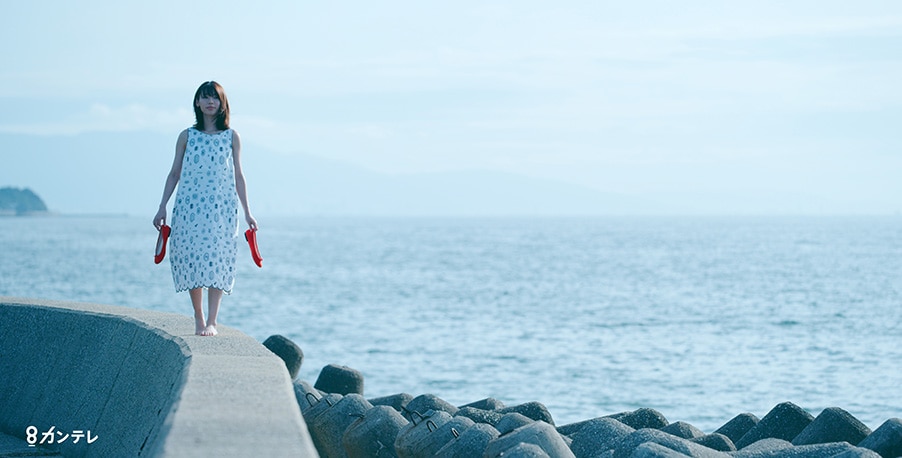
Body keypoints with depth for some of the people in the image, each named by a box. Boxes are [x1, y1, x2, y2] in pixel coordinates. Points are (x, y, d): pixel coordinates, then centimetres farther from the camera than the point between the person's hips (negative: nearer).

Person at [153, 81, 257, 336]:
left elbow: (238, 176, 9)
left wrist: (247, 212, 6)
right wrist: (162, 208, 6)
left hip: (222, 209, -1)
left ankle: (211, 322, -6)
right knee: (191, 259, -1)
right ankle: (198, 318, 11)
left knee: (216, 260, -7)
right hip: (189, 207, 1)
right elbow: (174, 174, 10)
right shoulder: (187, 136, 7)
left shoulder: (231, 137, 7)